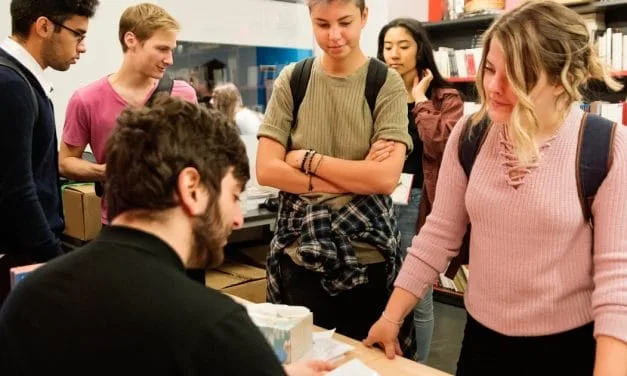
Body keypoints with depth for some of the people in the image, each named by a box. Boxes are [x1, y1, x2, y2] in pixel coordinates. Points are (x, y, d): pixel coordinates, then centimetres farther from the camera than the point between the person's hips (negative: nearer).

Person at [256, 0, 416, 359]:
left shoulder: (387, 84, -6)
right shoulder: (292, 80, -1)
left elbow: (385, 177, -17)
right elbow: (266, 169, -8)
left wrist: (306, 159, -12)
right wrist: (353, 179, -14)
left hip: (368, 261, -1)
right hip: (301, 257, 2)